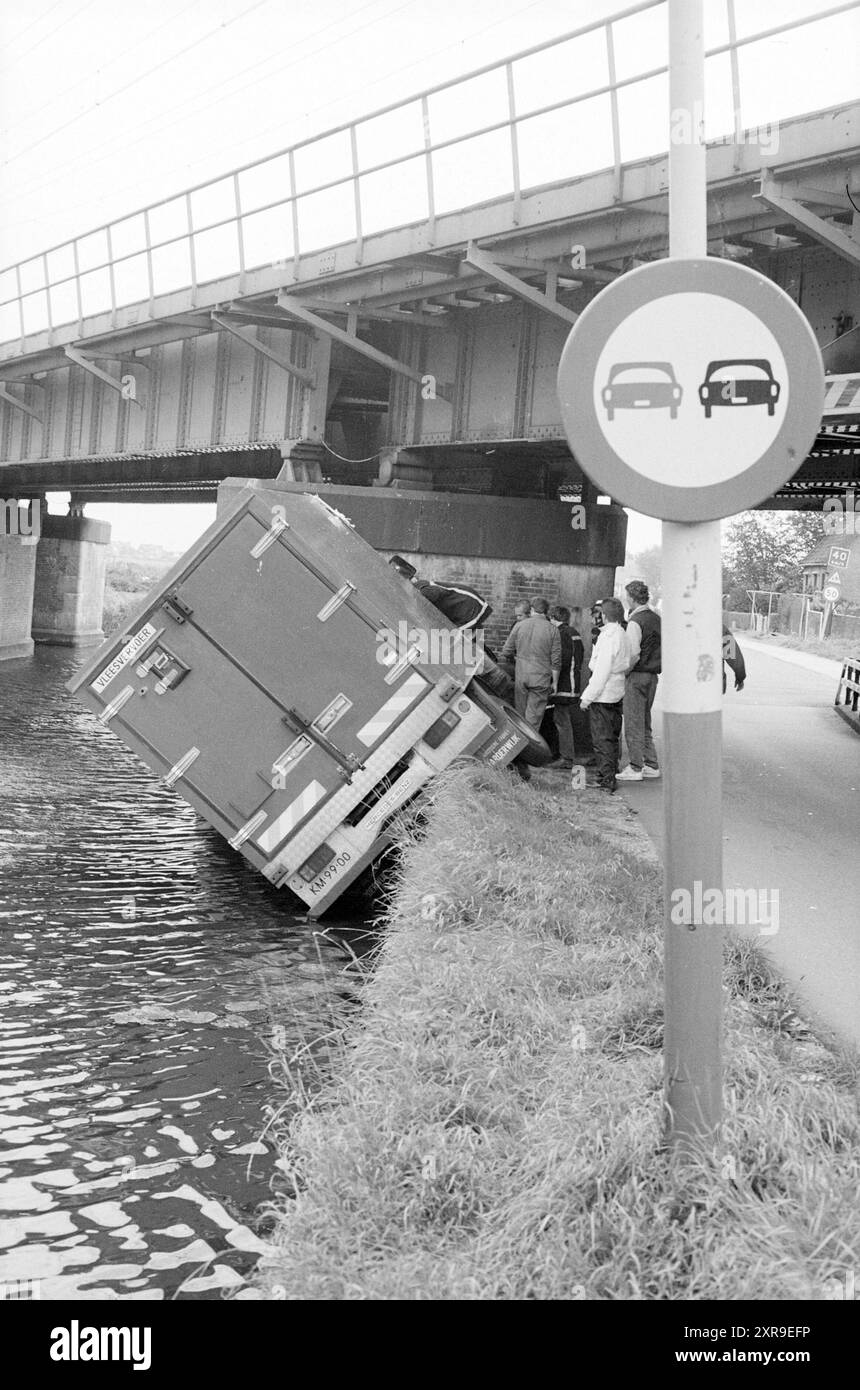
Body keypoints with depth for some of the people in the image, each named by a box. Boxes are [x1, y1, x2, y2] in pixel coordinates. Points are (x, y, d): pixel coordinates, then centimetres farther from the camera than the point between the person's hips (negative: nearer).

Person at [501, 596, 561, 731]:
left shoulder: (519, 626, 3)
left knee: (520, 714, 12)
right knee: (534, 716, 1)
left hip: (520, 675, 2)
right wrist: (554, 682, 6)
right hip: (541, 678, -2)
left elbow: (506, 653, 6)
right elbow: (556, 660, -2)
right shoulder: (553, 630, -2)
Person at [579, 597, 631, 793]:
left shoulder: (608, 637, -18)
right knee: (613, 737, 16)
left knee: (602, 739, -3)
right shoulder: (624, 636, 9)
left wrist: (587, 697, -17)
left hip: (602, 696, -9)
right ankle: (609, 775, 25)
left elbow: (601, 672, -21)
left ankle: (606, 780, -1)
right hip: (617, 695, 9)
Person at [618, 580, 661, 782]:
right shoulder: (656, 618, 10)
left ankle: (635, 768, -1)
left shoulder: (635, 622, -15)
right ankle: (651, 765, 18)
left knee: (633, 724, -3)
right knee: (645, 723, 16)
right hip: (653, 675, 8)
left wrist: (624, 671, -9)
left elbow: (634, 654, -22)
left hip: (637, 676, -8)